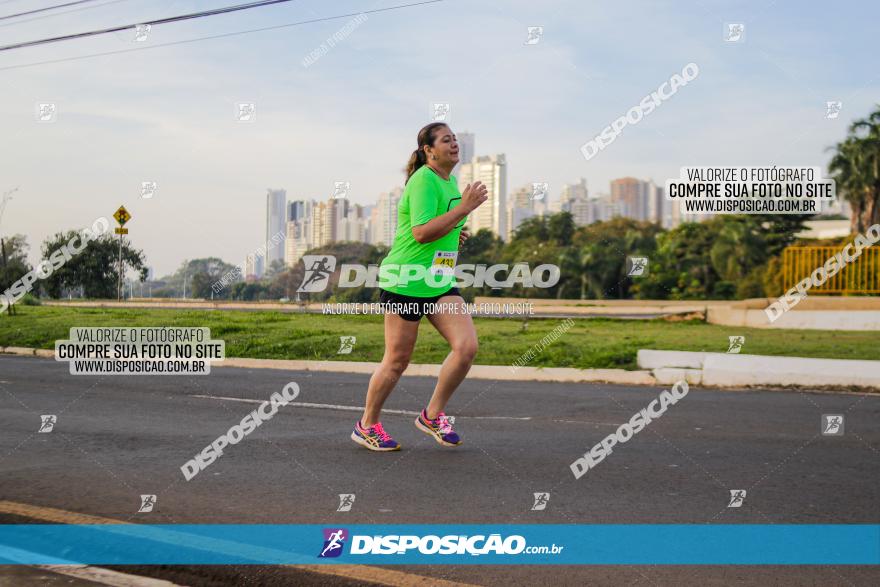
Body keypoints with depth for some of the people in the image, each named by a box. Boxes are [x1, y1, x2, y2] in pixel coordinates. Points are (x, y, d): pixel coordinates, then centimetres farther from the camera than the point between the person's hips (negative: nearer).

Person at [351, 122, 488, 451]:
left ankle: (432, 415, 11)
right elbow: (421, 233, -26)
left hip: (440, 283, 8)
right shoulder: (424, 180, -15)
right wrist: (465, 208, -25)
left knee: (467, 346, -8)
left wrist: (453, 233, 12)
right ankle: (367, 425, 22)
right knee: (397, 361, 1)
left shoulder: (449, 181, 15)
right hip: (405, 283, -8)